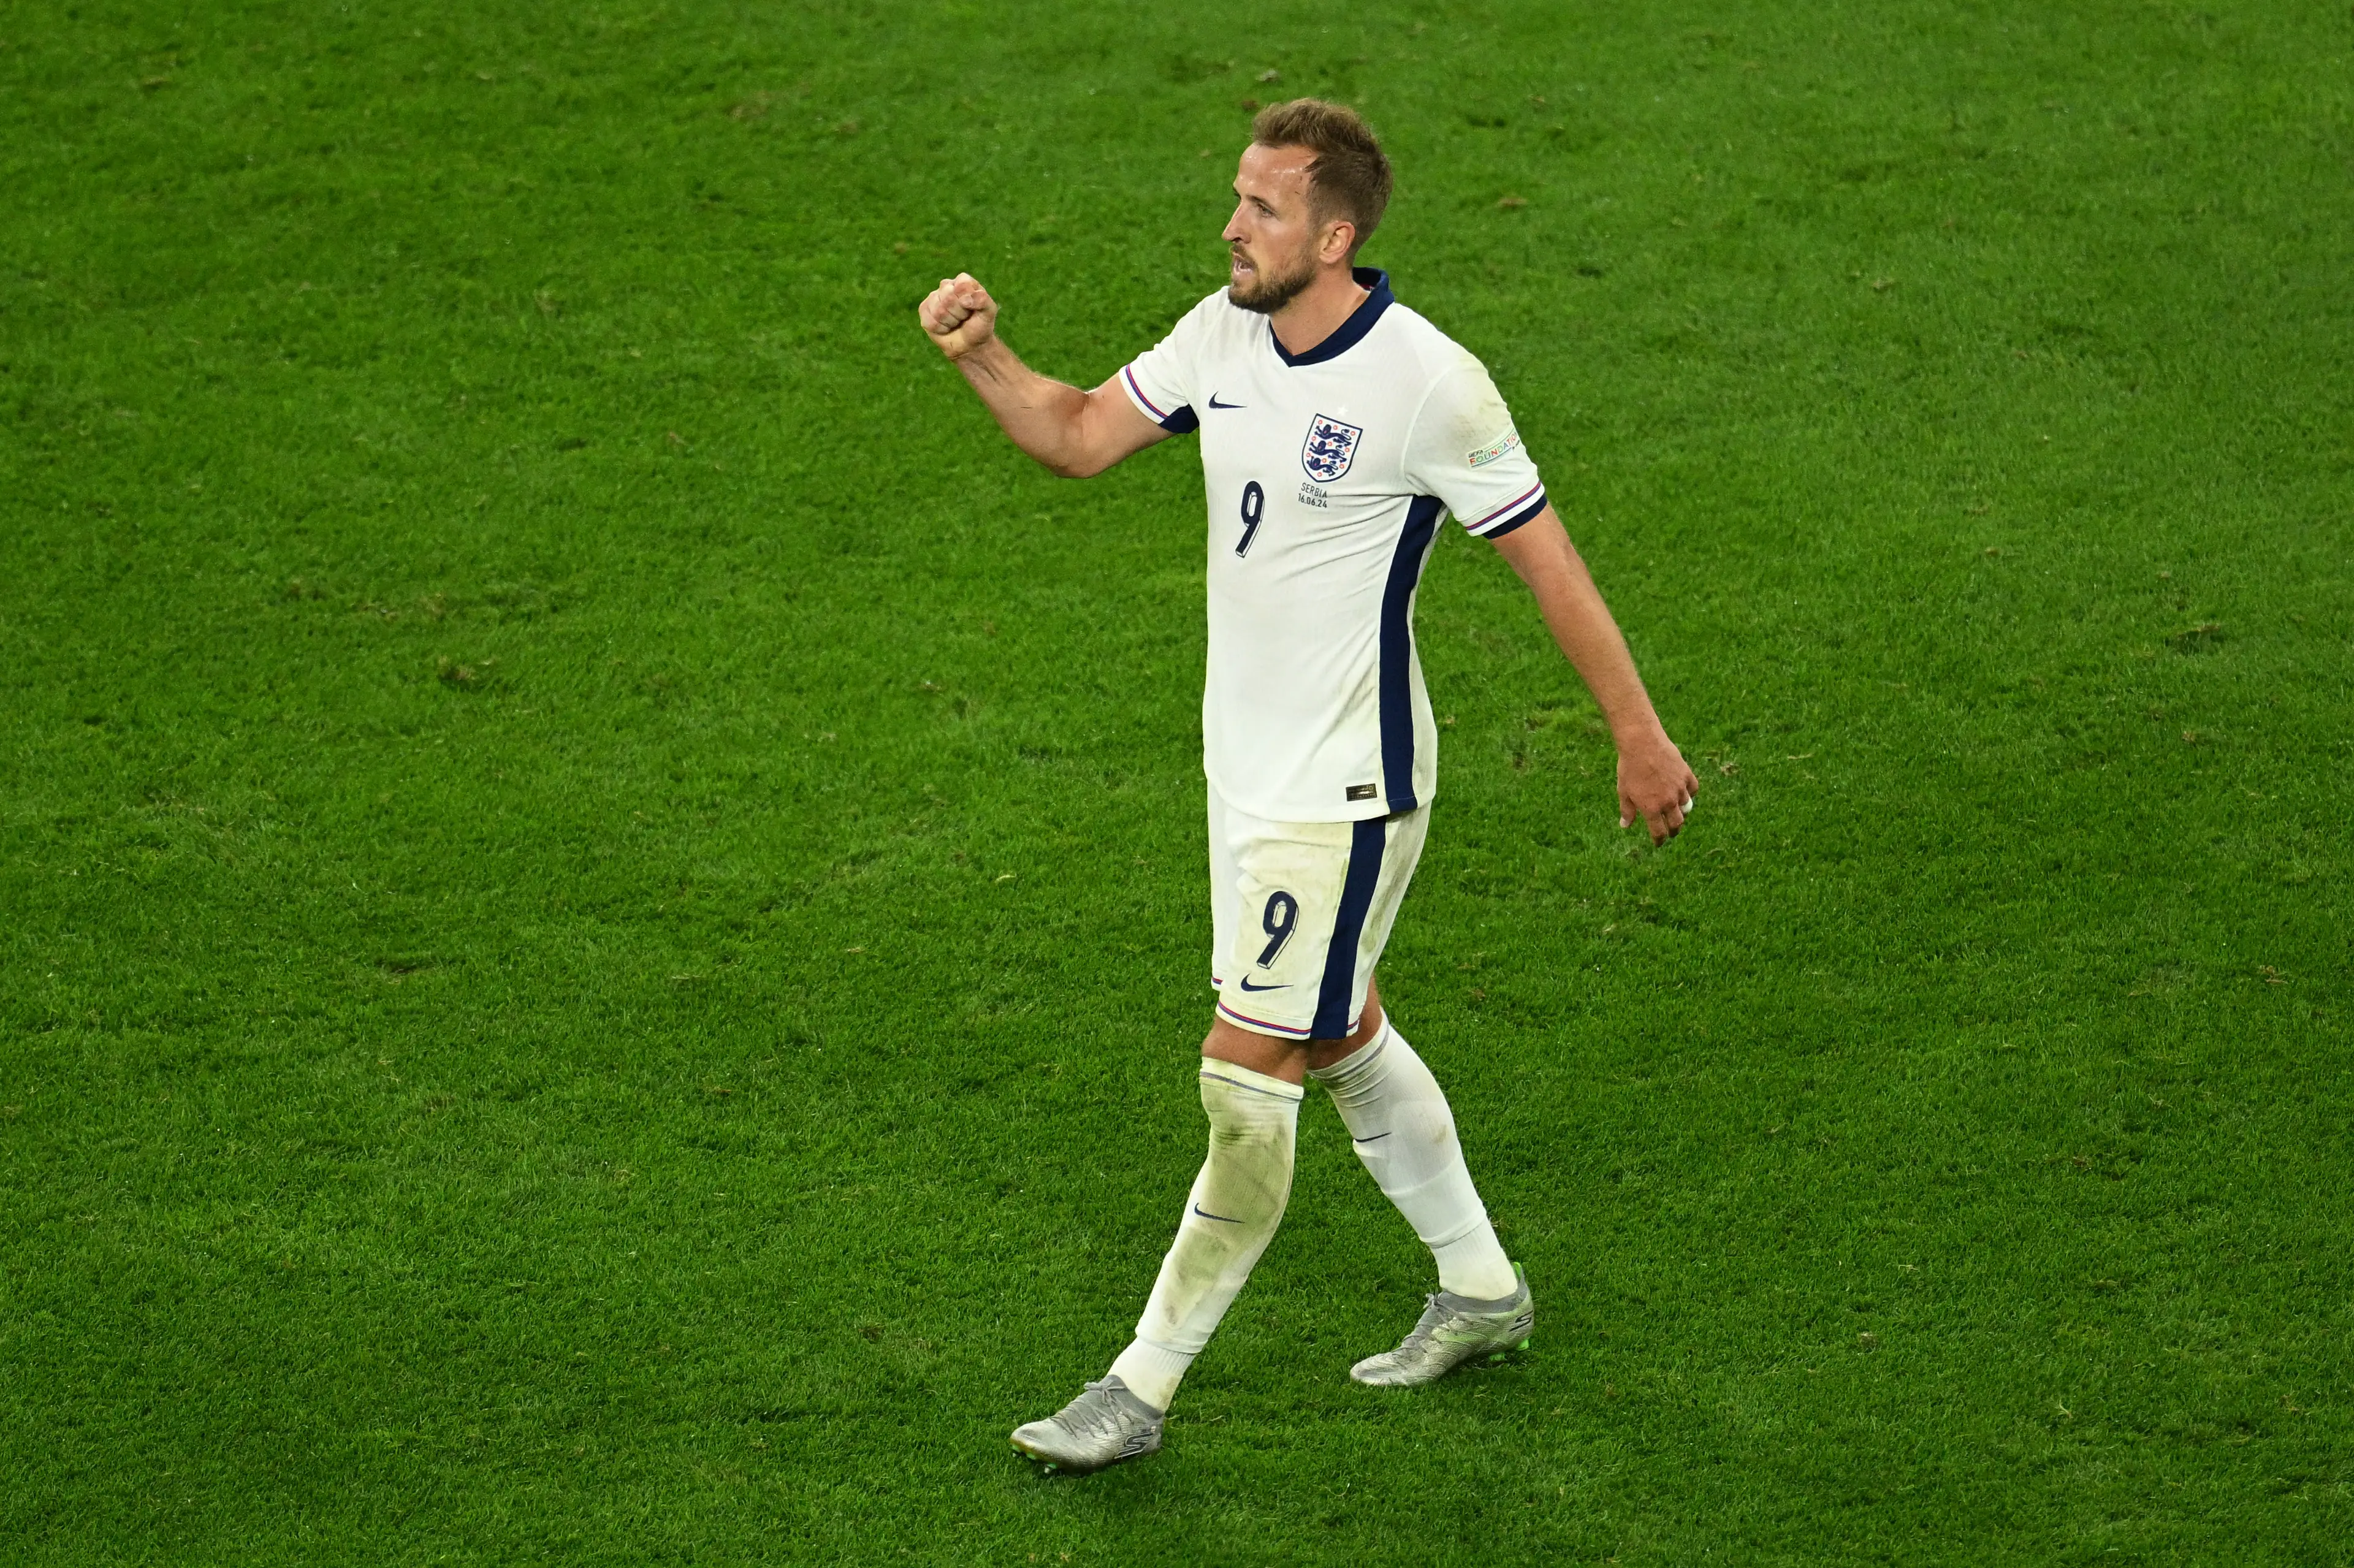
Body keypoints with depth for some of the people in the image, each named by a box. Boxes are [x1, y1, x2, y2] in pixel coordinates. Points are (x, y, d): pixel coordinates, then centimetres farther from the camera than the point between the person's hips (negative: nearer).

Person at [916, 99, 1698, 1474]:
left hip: (1346, 792, -8)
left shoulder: (1430, 383, -21)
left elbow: (1546, 555, -12)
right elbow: (1081, 437, 7)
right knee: (1342, 1040, 21)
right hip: (1248, 765, 8)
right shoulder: (1224, 333, -1)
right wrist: (984, 355, -13)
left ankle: (1144, 1387, 4)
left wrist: (1640, 734, -6)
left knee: (1247, 1076, -5)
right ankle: (1483, 1293, 39)